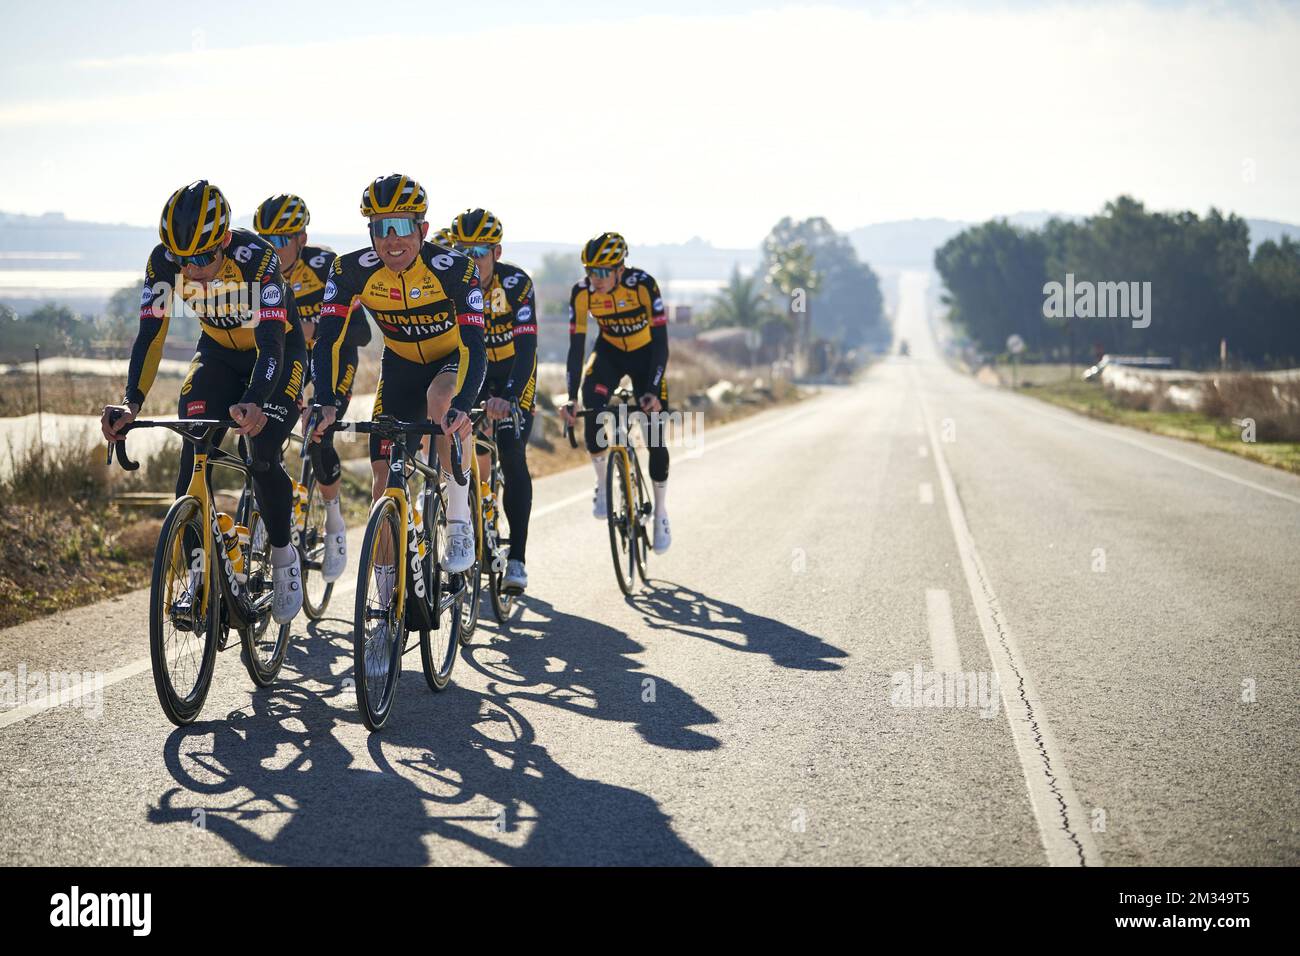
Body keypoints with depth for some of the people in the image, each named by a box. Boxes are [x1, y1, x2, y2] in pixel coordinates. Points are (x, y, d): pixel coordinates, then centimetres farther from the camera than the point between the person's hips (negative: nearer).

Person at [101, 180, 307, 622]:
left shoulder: (256, 256, -35)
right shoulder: (164, 261, -23)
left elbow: (271, 343, -41)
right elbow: (150, 335, -24)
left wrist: (254, 403, -58)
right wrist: (131, 403, -39)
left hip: (278, 353, -4)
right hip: (219, 354, 4)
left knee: (262, 457, -19)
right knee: (194, 452, -15)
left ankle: (284, 558, 4)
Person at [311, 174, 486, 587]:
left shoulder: (454, 268, -29)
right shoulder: (353, 270, -22)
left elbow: (474, 346, -35)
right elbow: (327, 340, -24)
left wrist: (461, 406, -52)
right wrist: (325, 403, -41)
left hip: (452, 362, -3)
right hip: (400, 366, 3)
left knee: (440, 397, -37)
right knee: (385, 474, -6)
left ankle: (459, 521, -22)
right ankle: (389, 595, 7)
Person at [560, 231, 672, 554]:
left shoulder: (643, 284, -30)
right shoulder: (581, 293, -23)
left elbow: (660, 341, -28)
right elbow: (576, 348, -20)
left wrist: (653, 390, -37)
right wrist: (571, 398, -28)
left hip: (645, 352, -2)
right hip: (610, 351, 2)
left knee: (655, 437, -8)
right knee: (591, 406, -27)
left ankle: (660, 512, 12)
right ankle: (603, 484, -7)